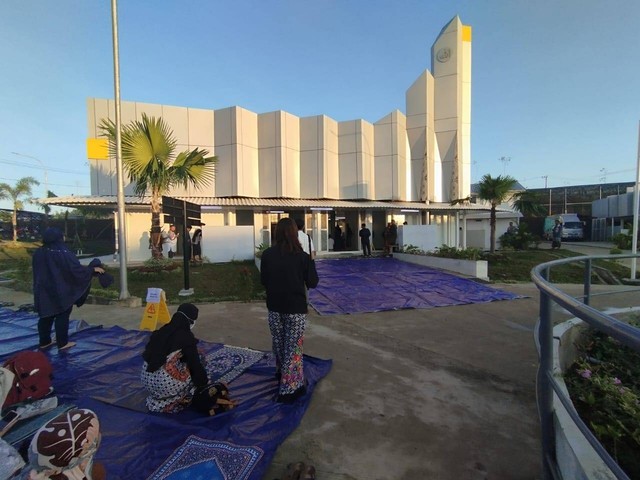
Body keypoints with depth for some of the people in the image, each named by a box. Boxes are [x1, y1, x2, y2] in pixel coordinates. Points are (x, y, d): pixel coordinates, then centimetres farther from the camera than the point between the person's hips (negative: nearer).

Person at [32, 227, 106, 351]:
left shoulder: (38, 253, 2)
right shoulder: (64, 254, -20)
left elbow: (38, 271, 16)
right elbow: (77, 270, -20)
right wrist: (93, 269, -7)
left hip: (43, 291, 7)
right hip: (61, 291, -6)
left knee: (46, 316, 17)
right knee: (62, 317, 5)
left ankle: (44, 342, 27)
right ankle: (62, 343, 13)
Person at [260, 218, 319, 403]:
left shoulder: (267, 254, -7)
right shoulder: (302, 256, -15)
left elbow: (263, 280, 3)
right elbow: (313, 283, -7)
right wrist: (312, 261, 4)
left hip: (274, 307, 4)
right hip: (296, 308, -3)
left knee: (279, 344, 23)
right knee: (293, 347, 10)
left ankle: (282, 373, 47)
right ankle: (290, 387, 18)